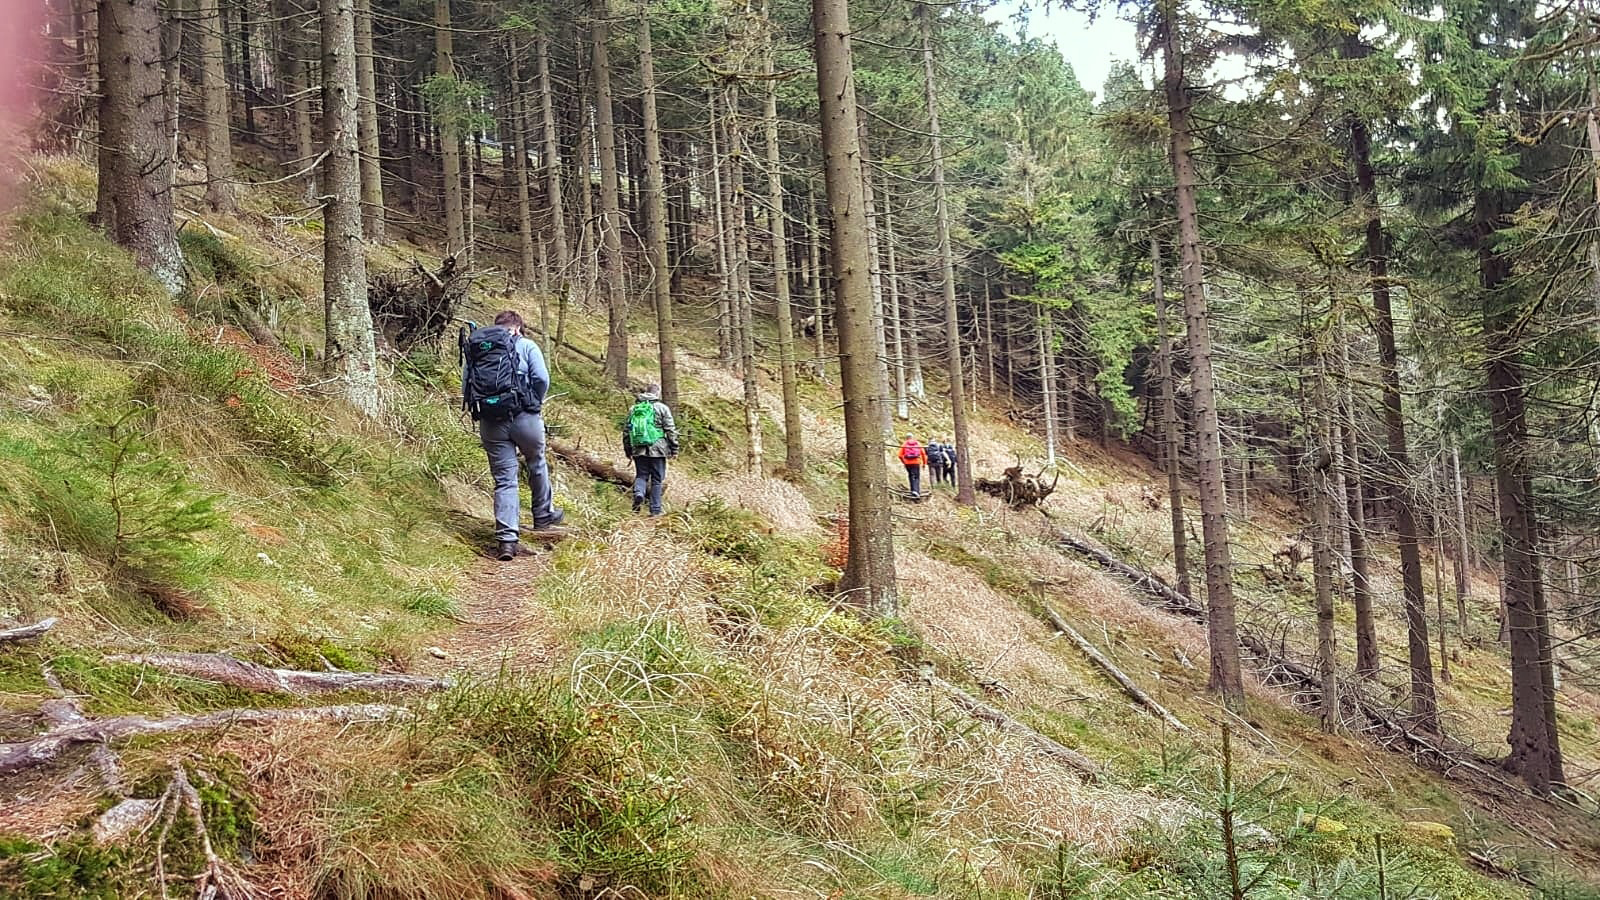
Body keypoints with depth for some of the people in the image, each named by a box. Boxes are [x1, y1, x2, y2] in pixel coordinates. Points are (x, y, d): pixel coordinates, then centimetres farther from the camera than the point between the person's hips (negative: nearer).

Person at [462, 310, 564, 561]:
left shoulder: (472, 348, 13)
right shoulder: (526, 345, 4)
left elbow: (465, 387, 8)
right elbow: (542, 379, -7)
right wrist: (535, 403, 10)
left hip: (489, 423, 2)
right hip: (523, 416, -2)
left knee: (504, 479, 6)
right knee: (537, 465, 24)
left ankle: (506, 539, -2)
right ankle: (543, 515, 38)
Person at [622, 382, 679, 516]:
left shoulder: (633, 409, 12)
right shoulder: (662, 408, 0)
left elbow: (626, 431, 15)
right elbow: (671, 430, -4)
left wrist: (628, 451, 23)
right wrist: (674, 449, 2)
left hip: (639, 450, 3)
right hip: (657, 450, -3)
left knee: (641, 475, 13)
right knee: (657, 479, 5)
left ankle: (639, 493, -16)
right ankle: (655, 509, 6)